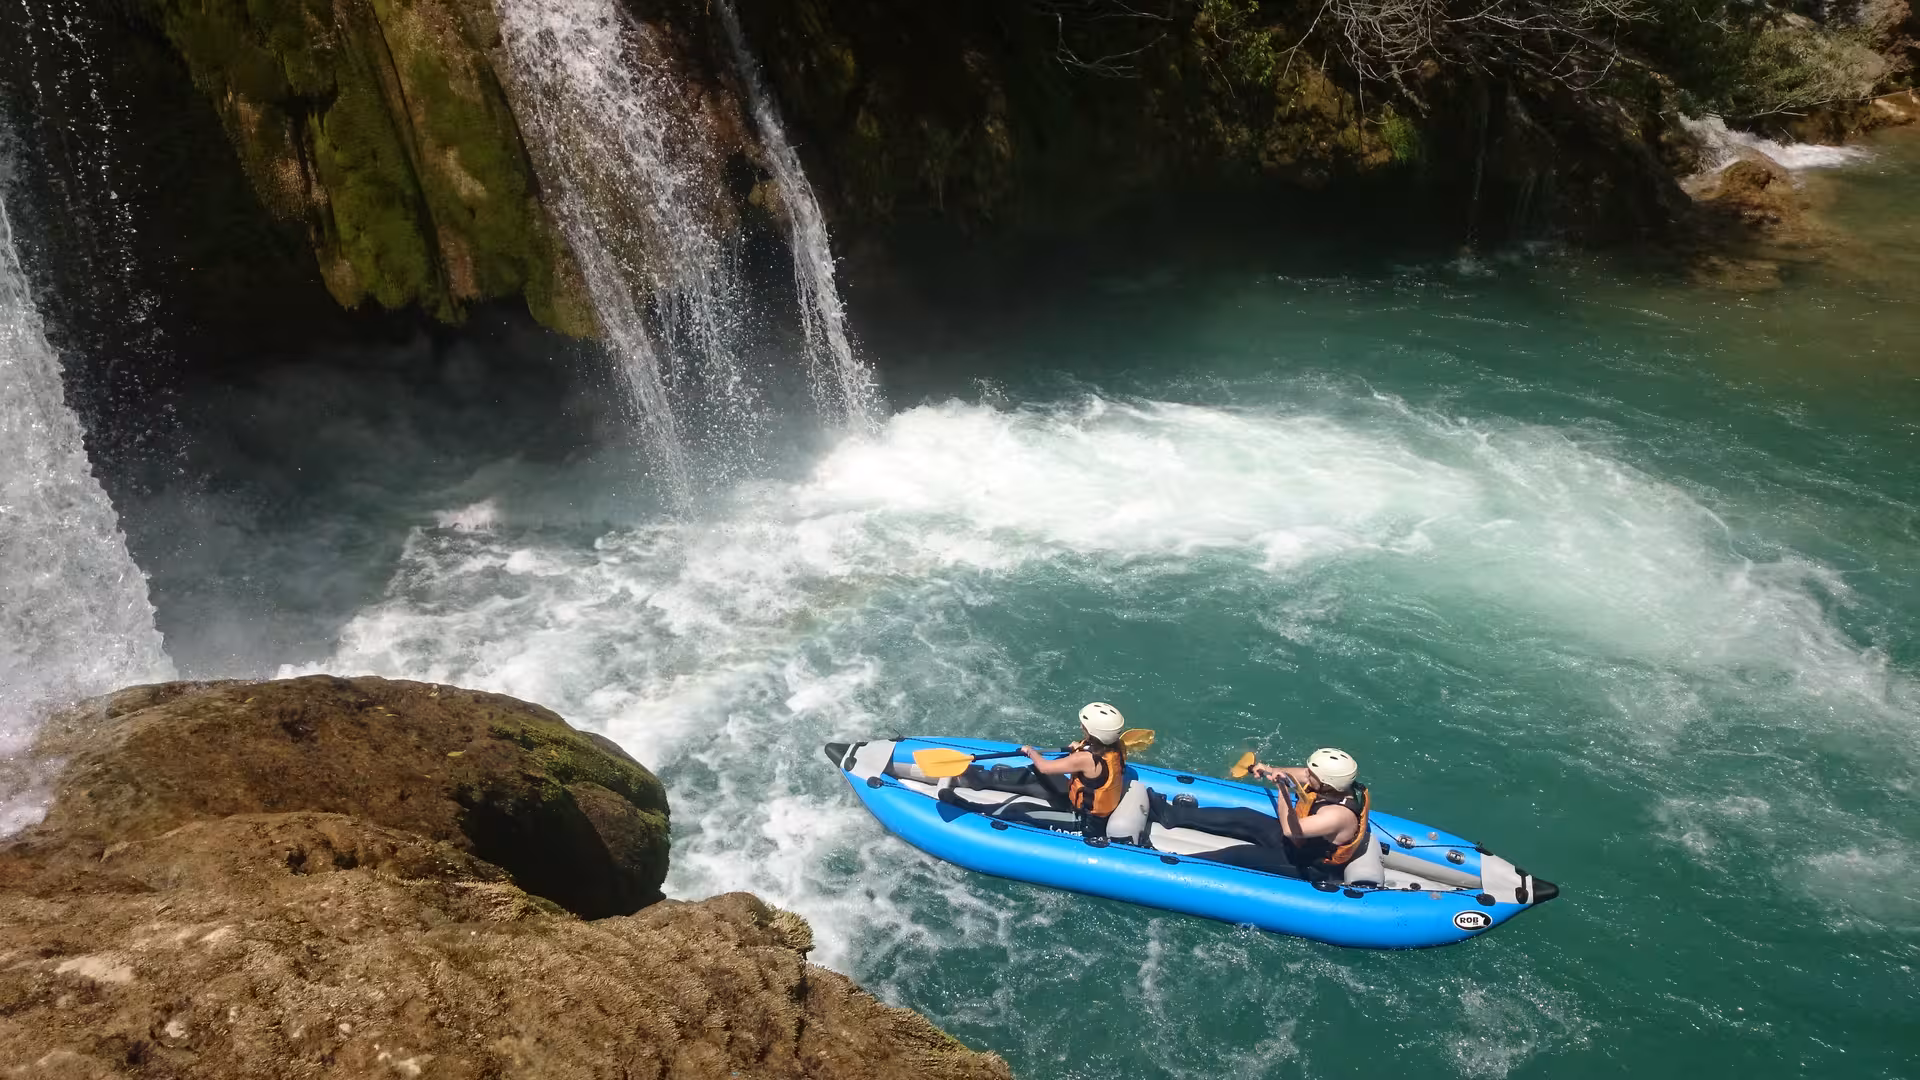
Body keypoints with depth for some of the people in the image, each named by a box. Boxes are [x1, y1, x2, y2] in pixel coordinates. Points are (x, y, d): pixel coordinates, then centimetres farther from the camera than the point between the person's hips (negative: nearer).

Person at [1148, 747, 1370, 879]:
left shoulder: (1339, 815, -39)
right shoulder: (1334, 783, -15)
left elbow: (1290, 830, -43)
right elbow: (1297, 776, 4)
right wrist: (1271, 771, -10)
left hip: (1304, 866, -8)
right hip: (1298, 841, 8)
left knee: (1240, 855, -16)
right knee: (1242, 817, 1)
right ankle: (1172, 815, 6)